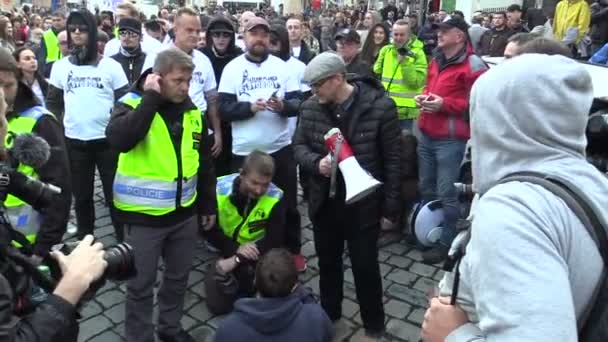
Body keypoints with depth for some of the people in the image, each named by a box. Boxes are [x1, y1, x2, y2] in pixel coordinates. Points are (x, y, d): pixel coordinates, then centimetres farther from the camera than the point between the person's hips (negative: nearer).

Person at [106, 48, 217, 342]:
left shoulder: (192, 111, 3)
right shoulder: (132, 104, -10)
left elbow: (204, 162, 11)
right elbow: (119, 140, -33)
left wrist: (208, 205, 14)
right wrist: (151, 98, -25)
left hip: (185, 213, 5)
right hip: (144, 215, -5)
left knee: (178, 277, 20)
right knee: (141, 284, 10)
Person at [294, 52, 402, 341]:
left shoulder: (380, 107, -16)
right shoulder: (310, 107, -6)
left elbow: (393, 160, -10)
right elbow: (299, 145, 6)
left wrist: (391, 207, -8)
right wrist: (316, 162, -18)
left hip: (363, 203, -4)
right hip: (324, 201, 4)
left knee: (365, 266, 10)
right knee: (327, 262, 21)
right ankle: (328, 314, 46)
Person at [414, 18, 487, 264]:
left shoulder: (473, 65, -11)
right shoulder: (436, 61, 15)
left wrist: (444, 104, -21)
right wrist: (423, 96, 7)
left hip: (450, 139, -8)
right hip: (426, 134, 8)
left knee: (446, 192, -1)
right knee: (426, 187, 17)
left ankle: (447, 242, 13)